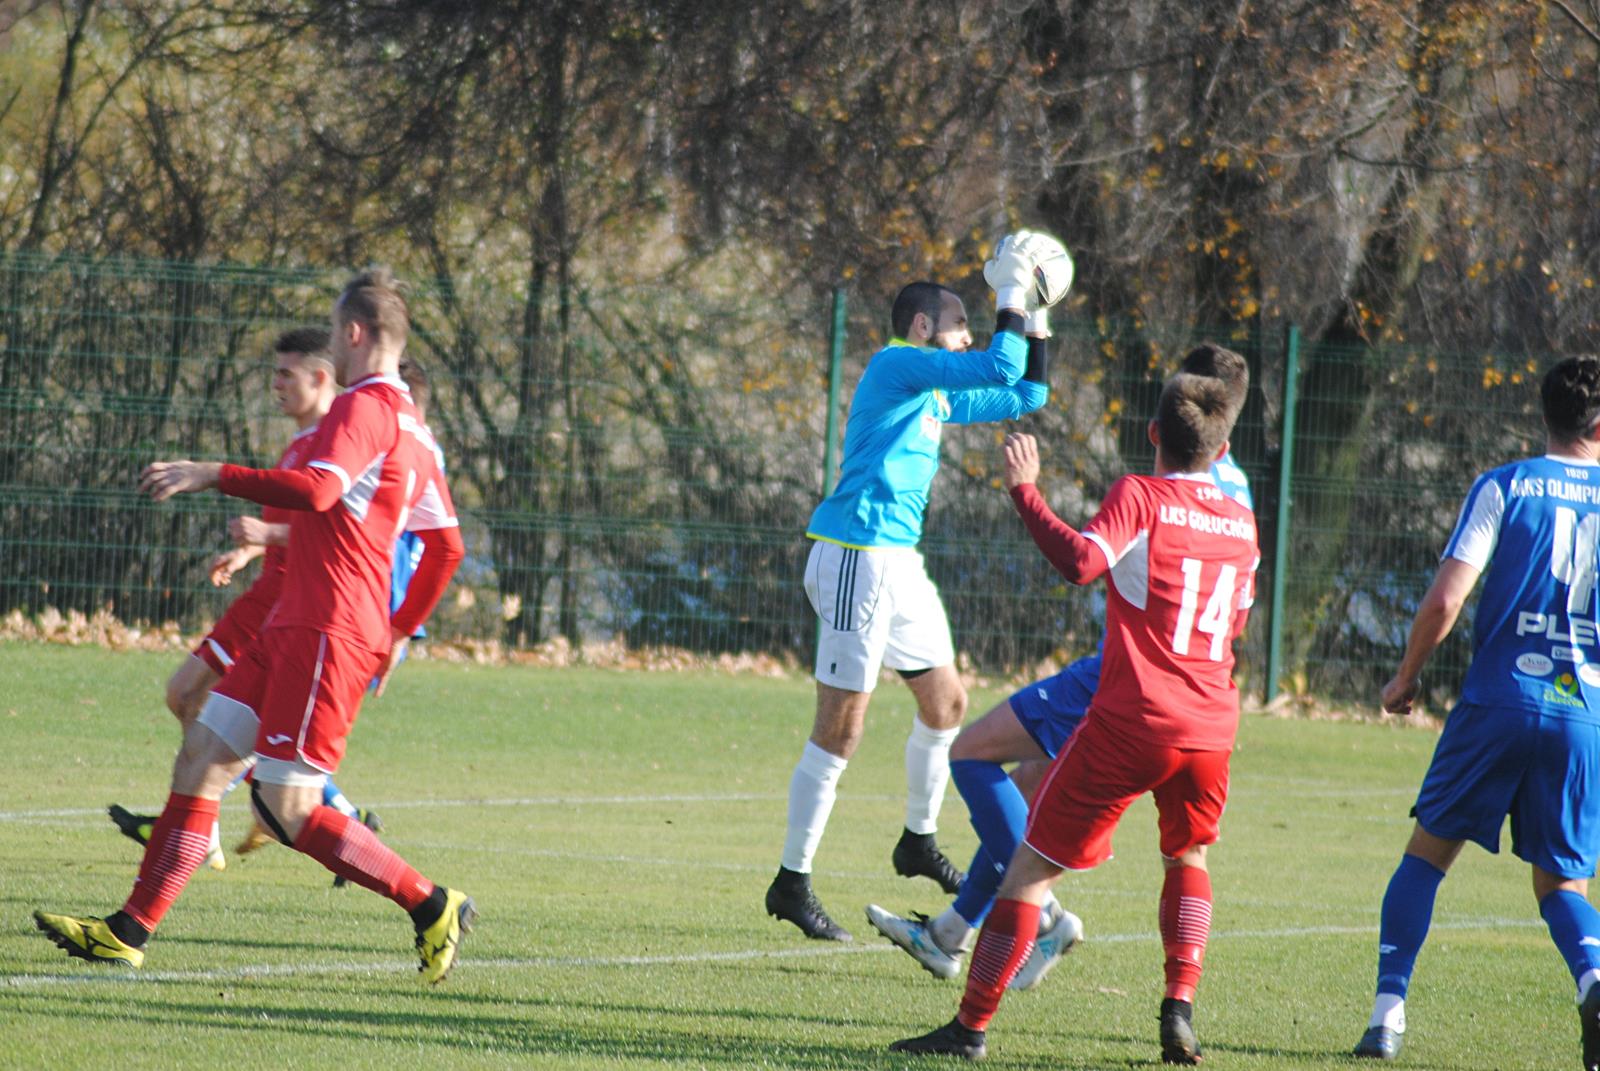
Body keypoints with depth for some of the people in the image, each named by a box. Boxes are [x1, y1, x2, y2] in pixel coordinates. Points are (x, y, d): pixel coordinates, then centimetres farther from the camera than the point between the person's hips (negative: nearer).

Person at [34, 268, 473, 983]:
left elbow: (316, 490, -30)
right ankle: (130, 931, 6)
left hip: (326, 634, -10)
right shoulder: (410, 427, 19)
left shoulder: (365, 408, -12)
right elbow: (447, 546, 24)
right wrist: (398, 633, 30)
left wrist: (210, 475, -25)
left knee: (285, 810, -11)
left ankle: (432, 907, -3)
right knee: (201, 756, 7)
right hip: (292, 629, 10)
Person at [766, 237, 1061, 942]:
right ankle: (792, 883, -6)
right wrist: (1010, 295, -10)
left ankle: (918, 843, 35)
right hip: (858, 558, -10)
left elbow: (1026, 393, 29)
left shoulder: (936, 395, 19)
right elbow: (997, 371, -20)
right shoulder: (896, 364, -9)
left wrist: (1037, 318, 20)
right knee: (840, 727, -9)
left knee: (946, 702, 19)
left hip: (899, 565, 10)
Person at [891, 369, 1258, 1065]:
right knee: (1187, 857, 29)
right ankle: (1180, 1009, 11)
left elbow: (1081, 562, -21)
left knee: (1032, 864, 3)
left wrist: (1025, 491, -15)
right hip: (1212, 726, 5)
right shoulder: (1241, 521, 12)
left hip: (1131, 722, -5)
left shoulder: (1140, 498, -4)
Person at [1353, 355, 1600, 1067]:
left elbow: (1446, 599, -8)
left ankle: (1388, 1013, 4)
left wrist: (1406, 677, 7)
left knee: (1427, 854, 13)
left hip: (1497, 700, -2)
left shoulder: (1504, 486, 0)